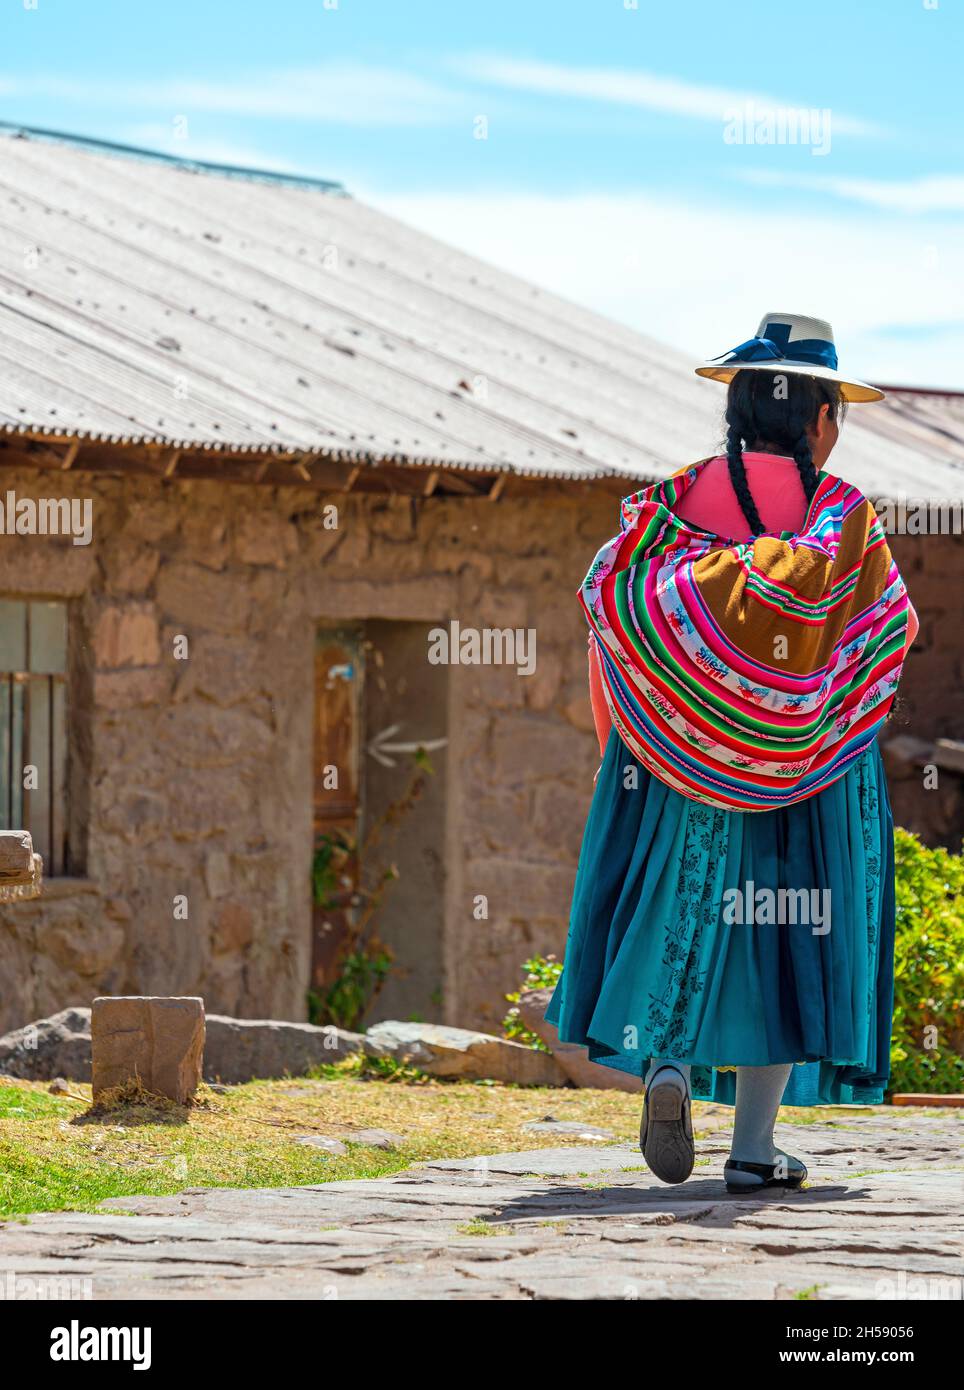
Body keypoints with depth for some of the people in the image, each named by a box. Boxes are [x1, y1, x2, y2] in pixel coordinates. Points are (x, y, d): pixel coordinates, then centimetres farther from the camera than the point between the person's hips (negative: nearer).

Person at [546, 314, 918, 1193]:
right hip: (808, 759, -1)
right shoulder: (847, 518, -4)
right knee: (784, 926, 4)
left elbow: (608, 591, -10)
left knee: (684, 911, 12)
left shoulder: (680, 500, -1)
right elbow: (892, 628, -1)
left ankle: (669, 1062, -15)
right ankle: (753, 1145, 2)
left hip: (680, 754, 1)